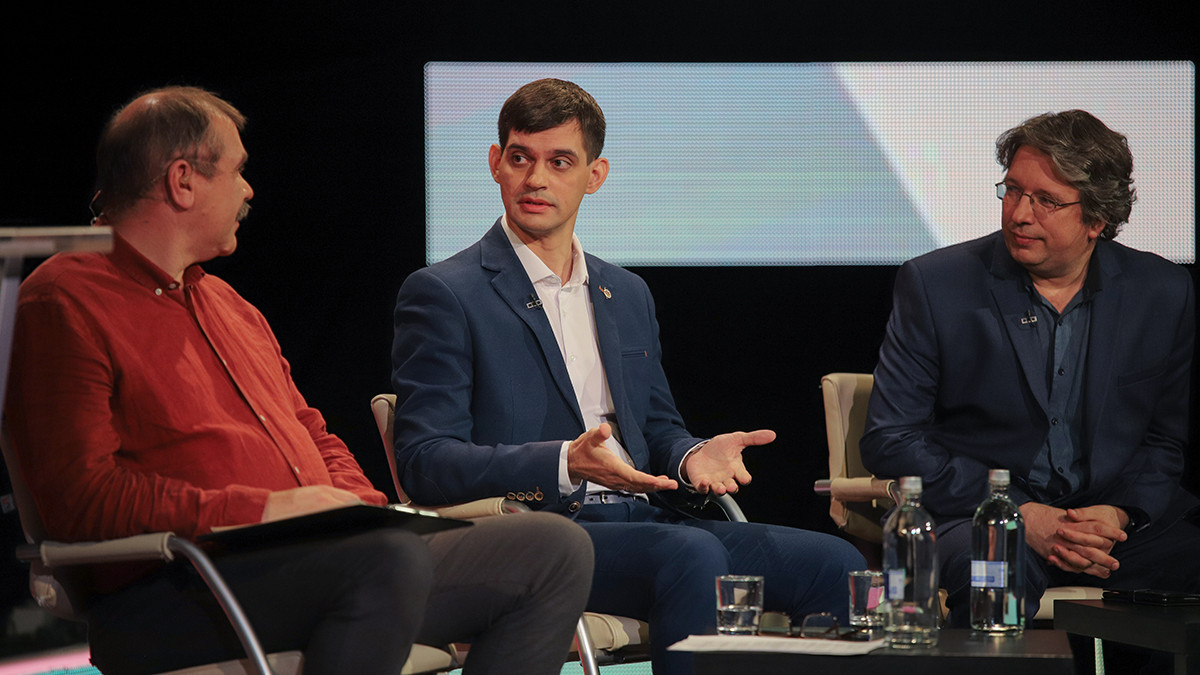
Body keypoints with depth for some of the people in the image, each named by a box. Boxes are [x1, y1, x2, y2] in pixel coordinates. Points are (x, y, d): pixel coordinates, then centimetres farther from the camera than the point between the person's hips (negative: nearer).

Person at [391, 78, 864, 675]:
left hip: (643, 519, 7)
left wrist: (692, 457, 1)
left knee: (833, 562, -14)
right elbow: (424, 462, -8)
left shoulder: (628, 295, 23)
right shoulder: (442, 295, 1)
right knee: (693, 555, -35)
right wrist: (565, 464, -22)